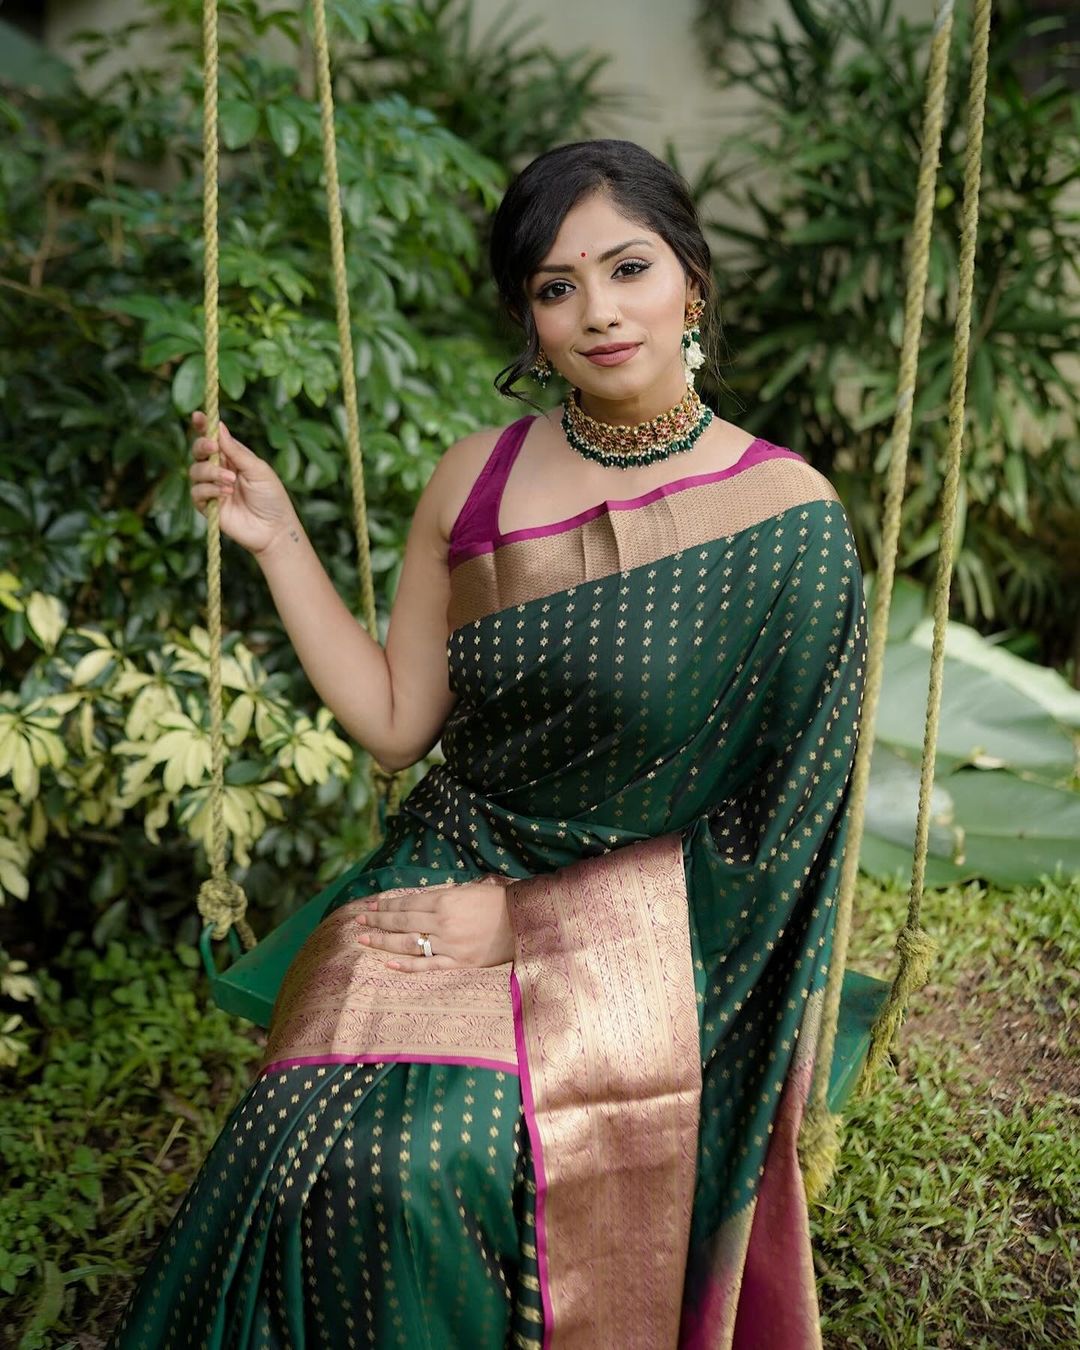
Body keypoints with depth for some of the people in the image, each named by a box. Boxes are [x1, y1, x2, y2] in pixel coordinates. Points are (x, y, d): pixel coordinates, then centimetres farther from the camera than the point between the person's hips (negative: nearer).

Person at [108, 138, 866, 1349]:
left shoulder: (787, 516, -6)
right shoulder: (474, 483, 3)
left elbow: (752, 822, -4)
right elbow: (394, 723, 5)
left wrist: (525, 919, -7)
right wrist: (277, 539, -1)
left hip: (653, 923, -2)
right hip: (450, 877, 3)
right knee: (356, 1151, -22)